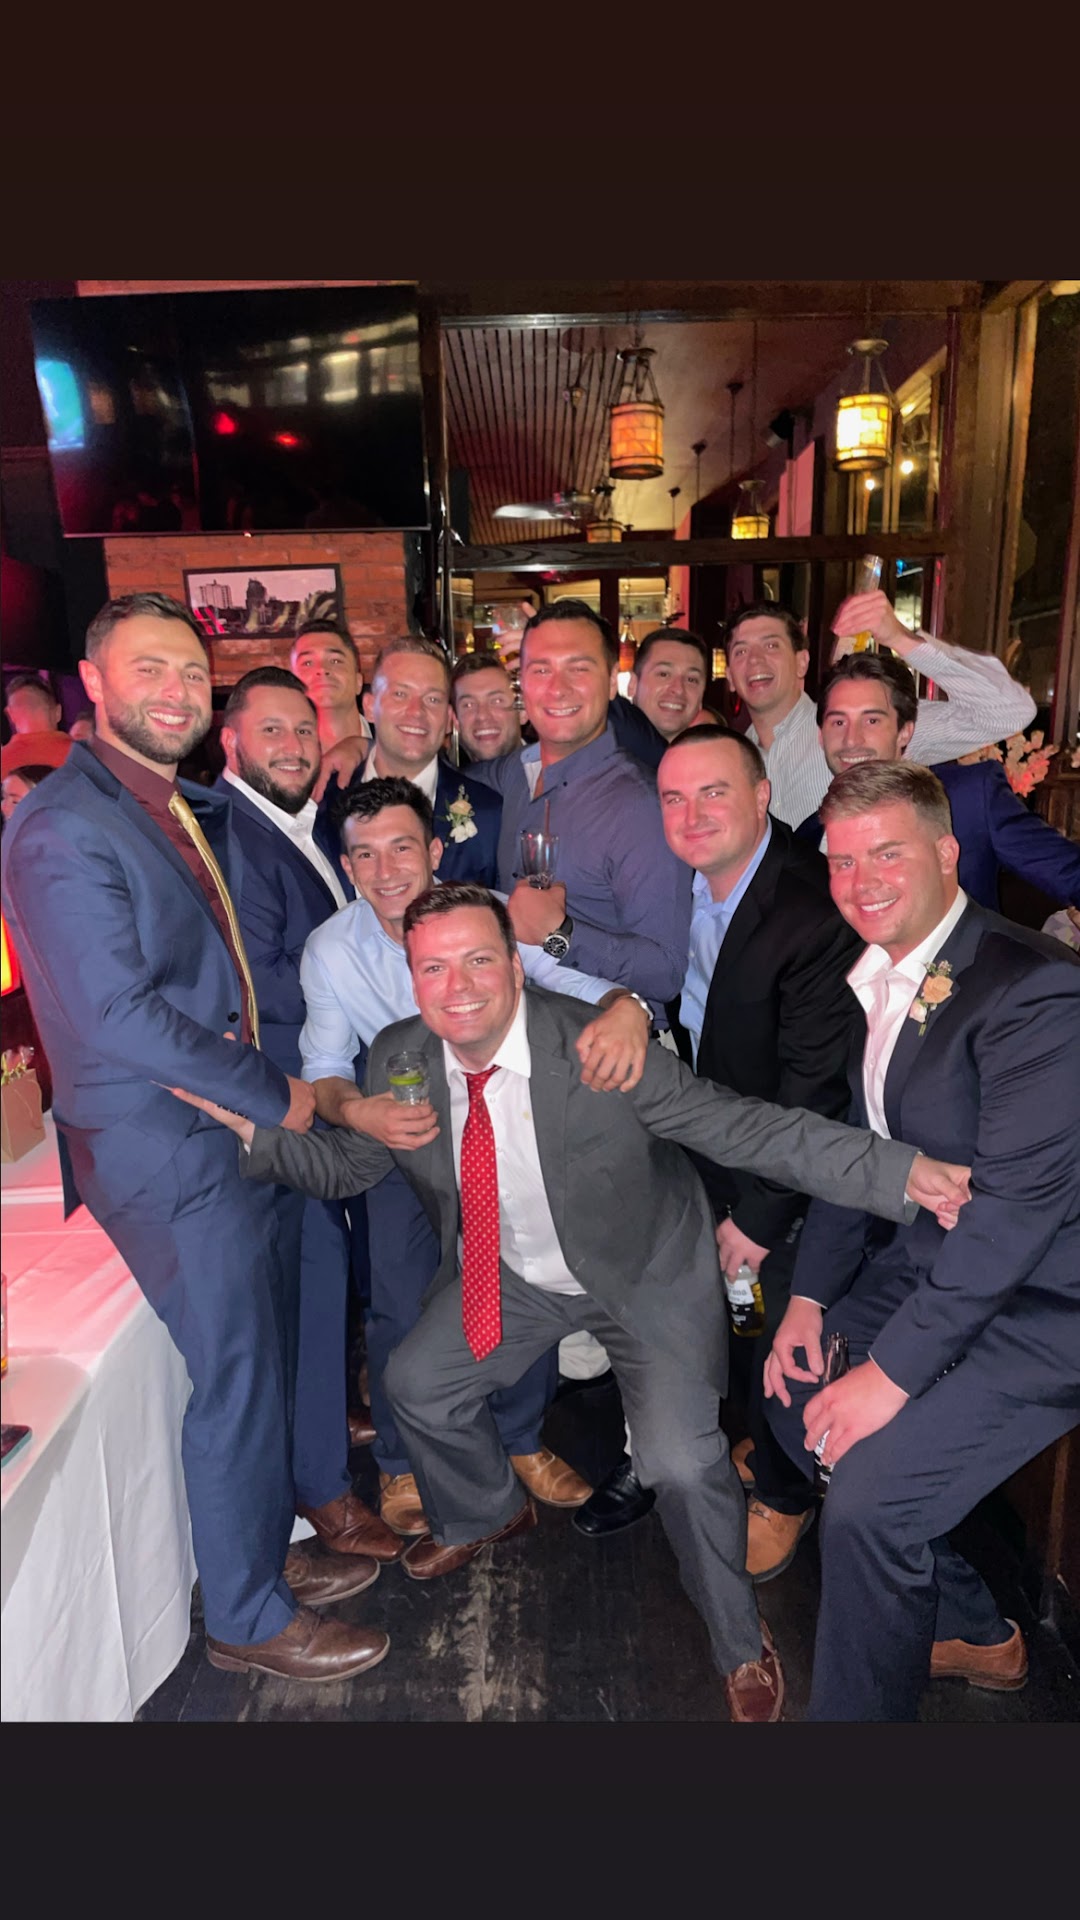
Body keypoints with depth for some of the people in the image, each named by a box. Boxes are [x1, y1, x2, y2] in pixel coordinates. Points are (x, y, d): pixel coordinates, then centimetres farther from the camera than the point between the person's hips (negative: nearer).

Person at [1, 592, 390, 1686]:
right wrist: (275, 1094, -14)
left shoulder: (186, 810, 13)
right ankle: (247, 1618, 26)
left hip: (226, 1131, 9)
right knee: (235, 1377, 4)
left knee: (262, 1356, 19)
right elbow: (118, 1019, -22)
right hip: (162, 1150, -8)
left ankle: (267, 1551, 41)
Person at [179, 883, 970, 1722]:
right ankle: (486, 1513, 43)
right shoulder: (399, 1059, -17)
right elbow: (345, 1163, -1)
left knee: (681, 1456, -15)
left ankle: (742, 1644, 18)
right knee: (417, 1382, 8)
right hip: (512, 1274, 5)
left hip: (648, 1273, -5)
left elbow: (744, 1126, -32)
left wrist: (900, 1172, -41)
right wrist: (253, 1126, -19)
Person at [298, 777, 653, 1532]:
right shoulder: (330, 951, -15)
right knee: (403, 1314, -2)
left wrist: (625, 1009, -53)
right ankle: (402, 1463, 30)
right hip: (399, 1138, 0)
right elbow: (325, 1066, -10)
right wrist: (353, 1109, -33)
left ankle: (523, 1439, 33)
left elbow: (569, 981, -29)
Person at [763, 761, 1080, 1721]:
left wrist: (893, 1368, -24)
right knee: (793, 1390, 17)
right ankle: (974, 1633, 34)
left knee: (869, 1492, -20)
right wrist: (810, 1296, 4)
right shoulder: (874, 976, 4)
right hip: (929, 1262, 9)